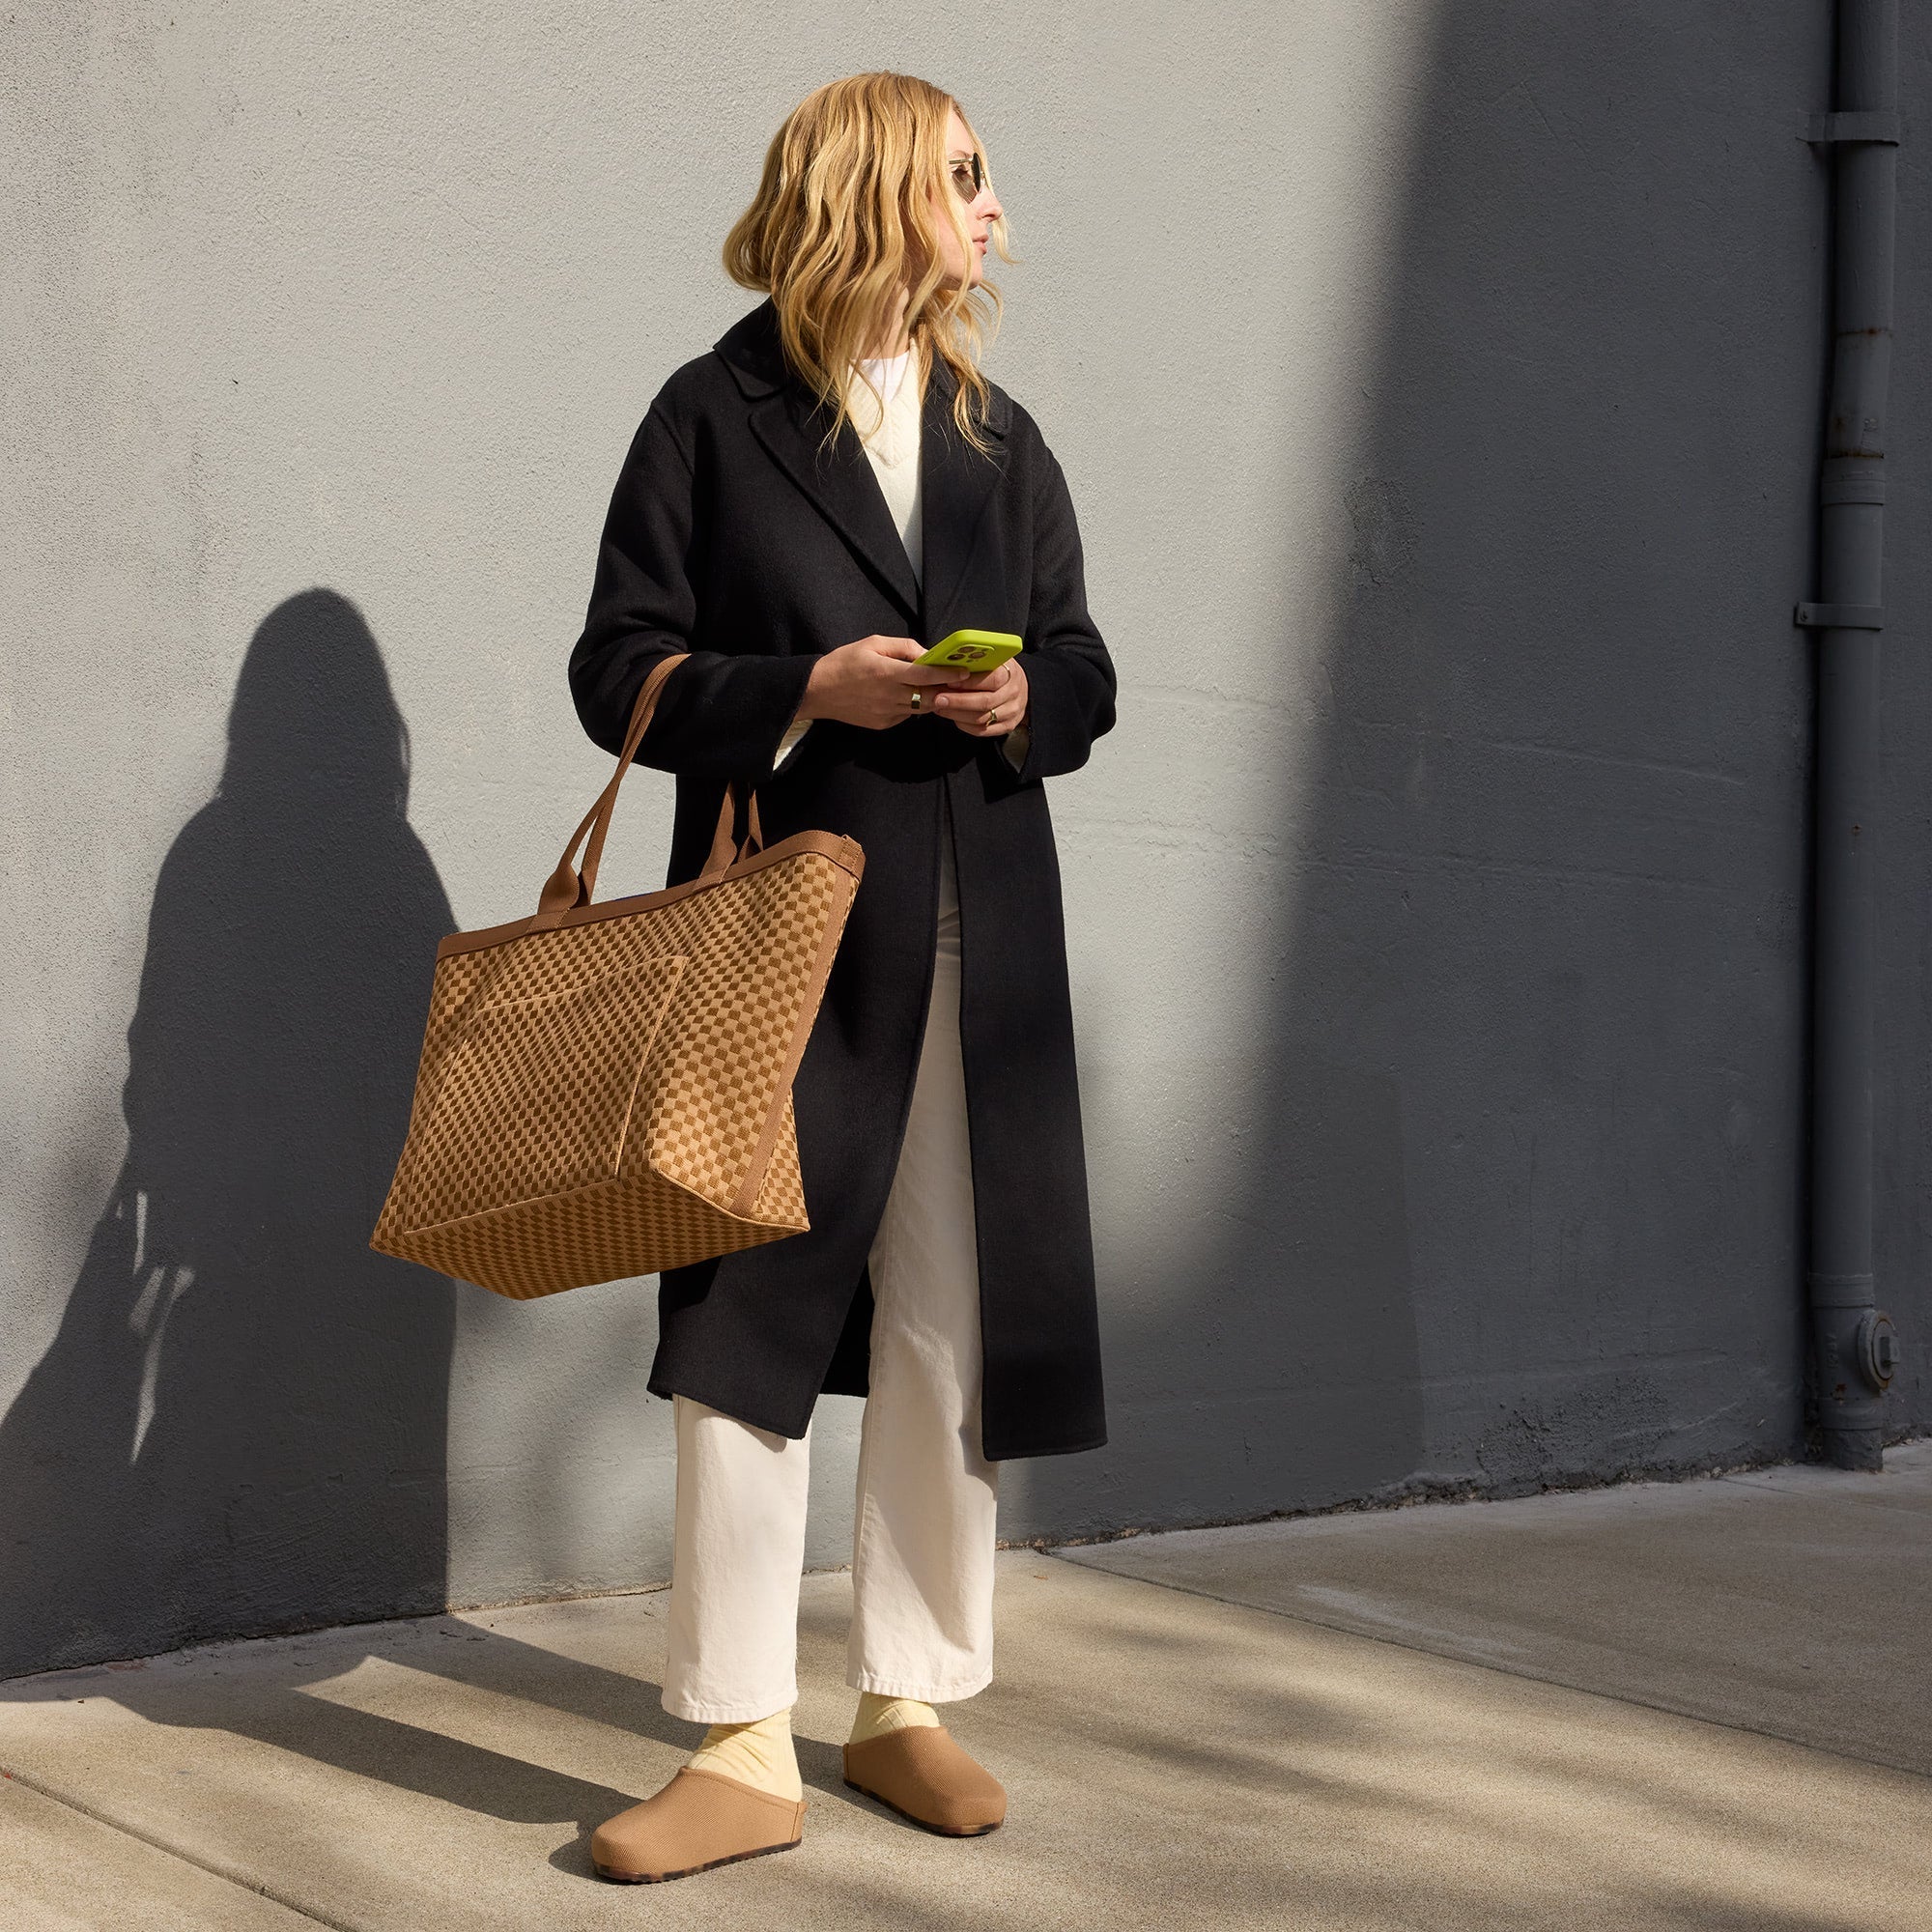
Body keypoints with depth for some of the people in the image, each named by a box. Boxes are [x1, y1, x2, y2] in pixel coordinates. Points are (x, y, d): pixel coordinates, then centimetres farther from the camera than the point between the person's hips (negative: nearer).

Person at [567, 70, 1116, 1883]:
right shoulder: (715, 417, 2)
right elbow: (618, 666, -1)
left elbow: (1085, 667, 20)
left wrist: (1029, 701, -3)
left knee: (951, 1330, 7)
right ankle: (743, 1750, 4)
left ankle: (909, 1702, 22)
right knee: (748, 1321, -4)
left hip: (976, 938, 5)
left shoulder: (1001, 437, 17)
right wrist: (807, 695, -15)